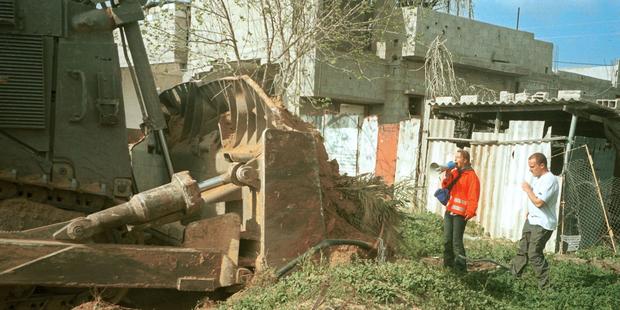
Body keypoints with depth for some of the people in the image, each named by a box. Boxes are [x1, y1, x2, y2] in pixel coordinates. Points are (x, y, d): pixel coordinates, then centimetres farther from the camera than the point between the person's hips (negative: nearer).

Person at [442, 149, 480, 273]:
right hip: (449, 211, 7)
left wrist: (470, 211, -23)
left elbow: (473, 196, -15)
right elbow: (445, 187, 9)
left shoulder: (471, 176, -8)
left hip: (460, 213, -7)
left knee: (457, 242, -10)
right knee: (447, 240, 11)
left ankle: (460, 267, -4)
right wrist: (447, 177, -8)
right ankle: (448, 264, 22)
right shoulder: (454, 172, 13)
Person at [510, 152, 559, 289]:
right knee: (523, 249, 18)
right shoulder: (537, 178, 8)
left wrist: (528, 189, -15)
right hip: (531, 220, 9)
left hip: (542, 224, -9)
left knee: (534, 254, -8)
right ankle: (513, 273, 32)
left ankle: (544, 285, 2)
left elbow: (538, 202, -28)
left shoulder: (550, 180, -22)